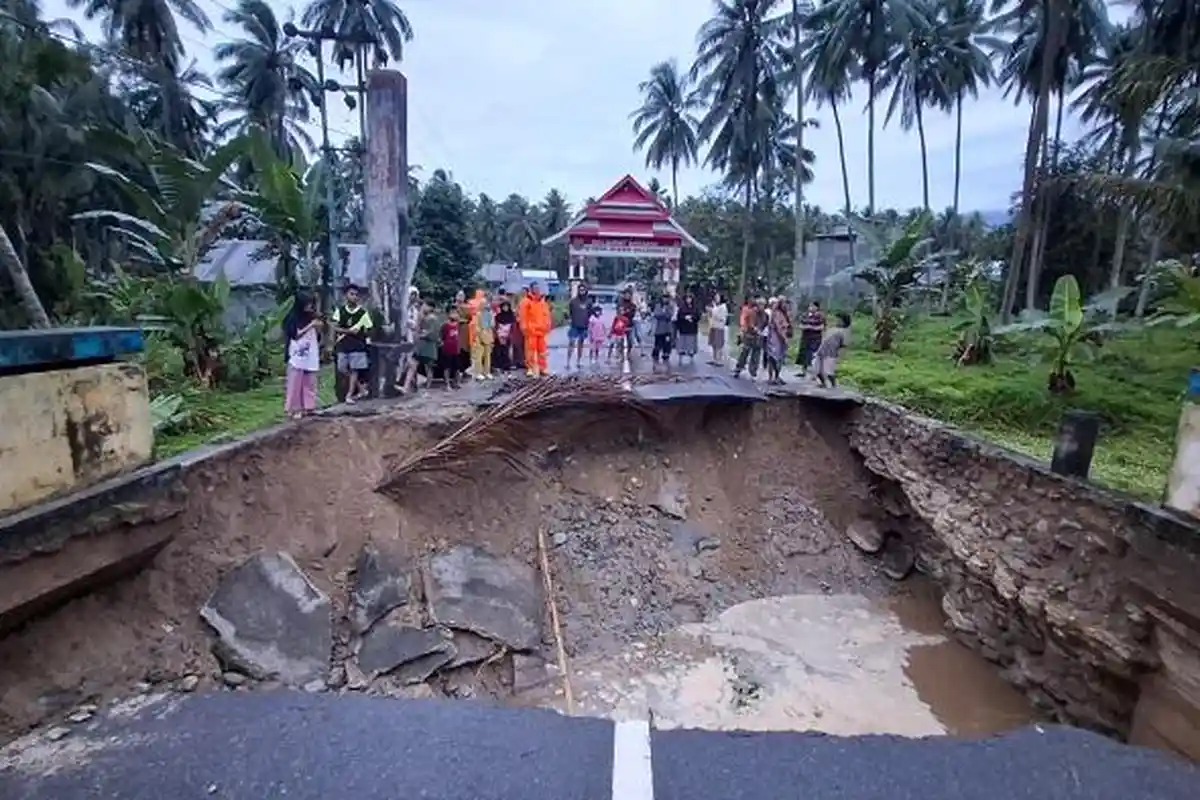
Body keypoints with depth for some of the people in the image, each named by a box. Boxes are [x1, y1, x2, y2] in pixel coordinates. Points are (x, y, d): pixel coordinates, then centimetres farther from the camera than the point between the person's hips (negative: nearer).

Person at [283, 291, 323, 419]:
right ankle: (294, 408, 4)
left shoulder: (312, 317, 9)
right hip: (298, 356, -5)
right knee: (295, 383, 0)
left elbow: (317, 336, 13)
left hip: (311, 356, 5)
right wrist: (311, 325, -15)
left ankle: (308, 406, 16)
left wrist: (319, 327, -6)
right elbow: (295, 335, -12)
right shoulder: (293, 318, -5)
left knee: (310, 383, 8)